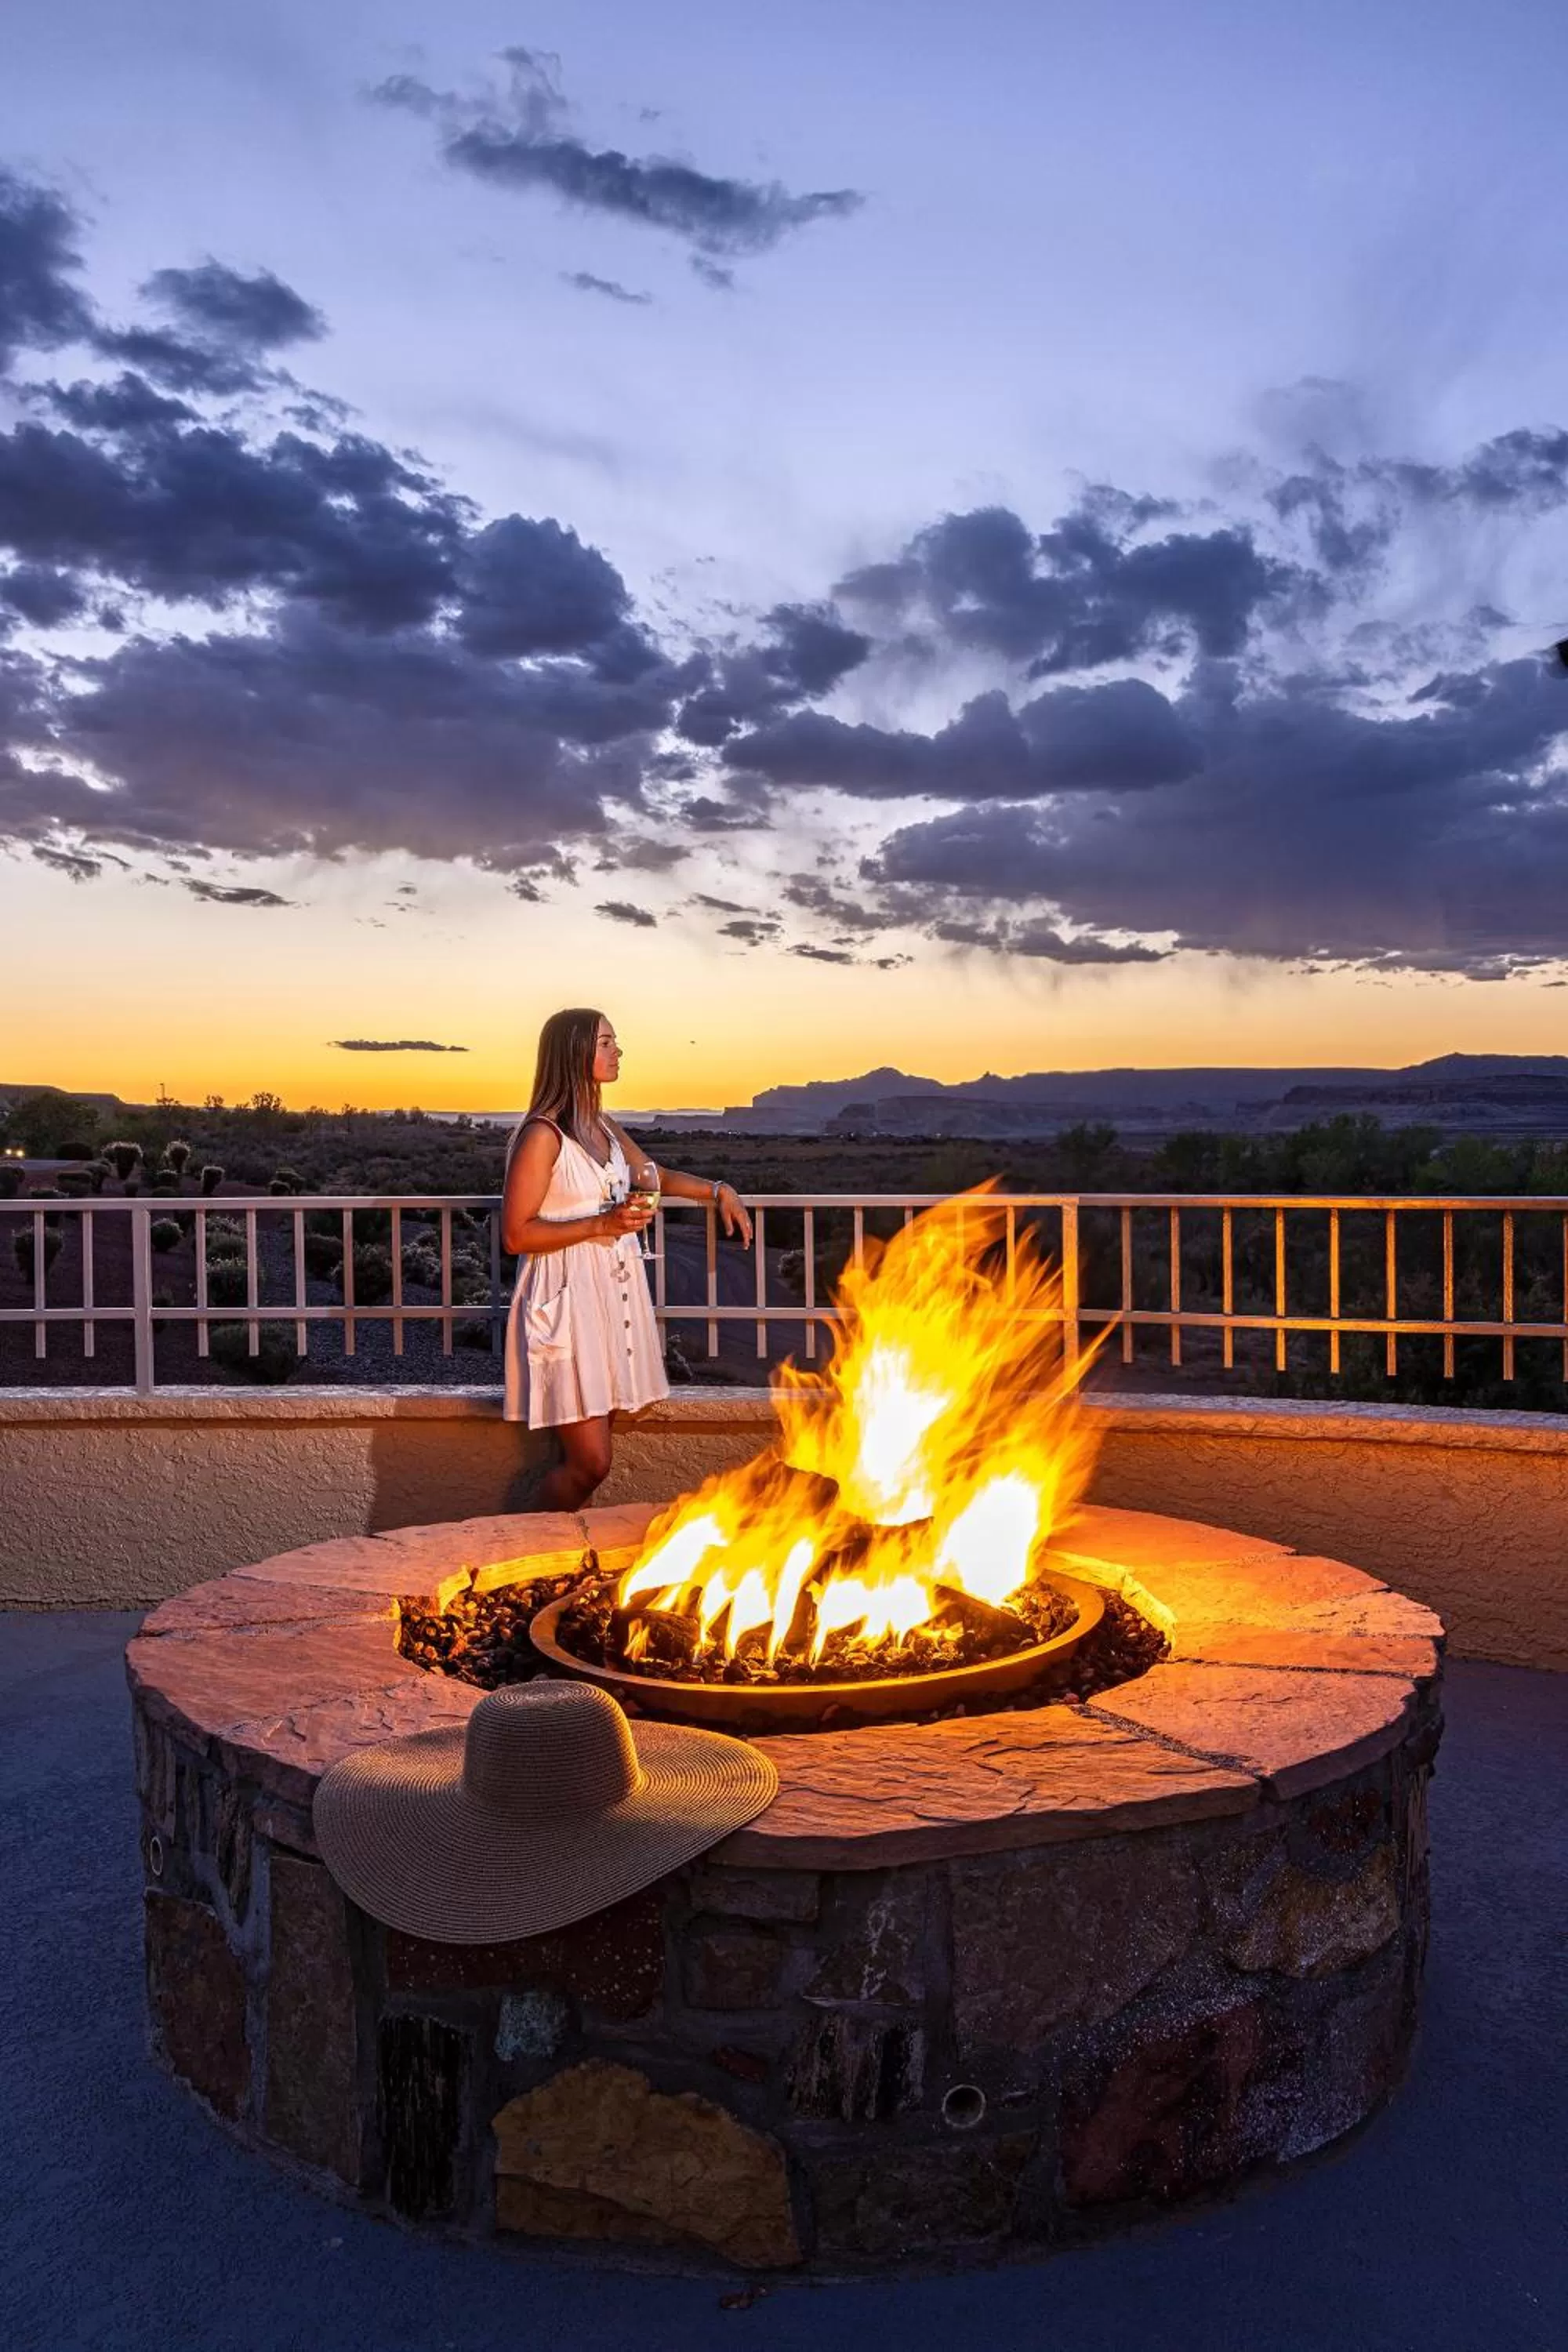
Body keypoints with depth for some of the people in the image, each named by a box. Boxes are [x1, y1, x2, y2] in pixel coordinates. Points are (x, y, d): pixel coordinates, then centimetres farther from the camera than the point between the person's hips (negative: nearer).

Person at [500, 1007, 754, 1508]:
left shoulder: (603, 1127, 12)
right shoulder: (543, 1134, -12)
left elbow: (654, 1175, 29)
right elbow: (515, 1234, -14)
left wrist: (717, 1190, 16)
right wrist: (602, 1224, -18)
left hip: (611, 1294, 8)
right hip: (567, 1300, -8)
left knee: (584, 1459, 6)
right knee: (590, 1463, -9)